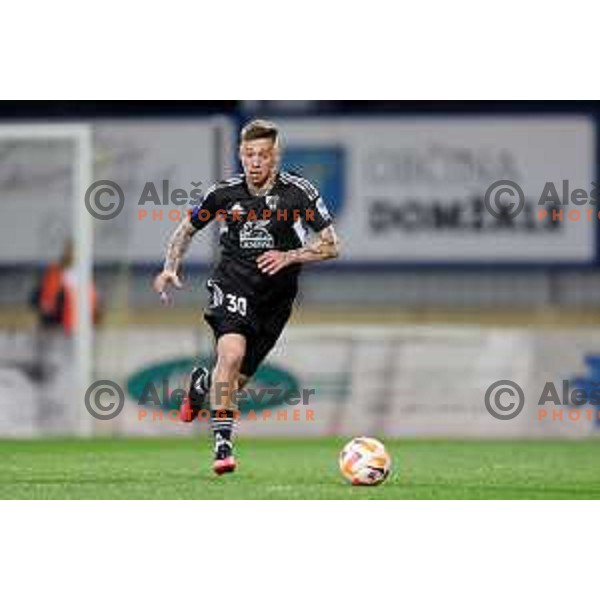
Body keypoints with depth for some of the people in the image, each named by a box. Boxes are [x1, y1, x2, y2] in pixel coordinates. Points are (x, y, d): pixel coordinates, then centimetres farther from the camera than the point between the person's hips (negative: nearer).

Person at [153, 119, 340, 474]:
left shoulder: (298, 192, -8)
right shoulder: (225, 193, -2)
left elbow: (331, 246, -7)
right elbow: (187, 229, 14)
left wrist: (289, 256, -21)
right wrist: (171, 269, -1)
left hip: (275, 296, 1)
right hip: (233, 283, -1)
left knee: (237, 379, 8)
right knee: (232, 352, -28)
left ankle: (203, 383, 46)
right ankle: (223, 444, -21)